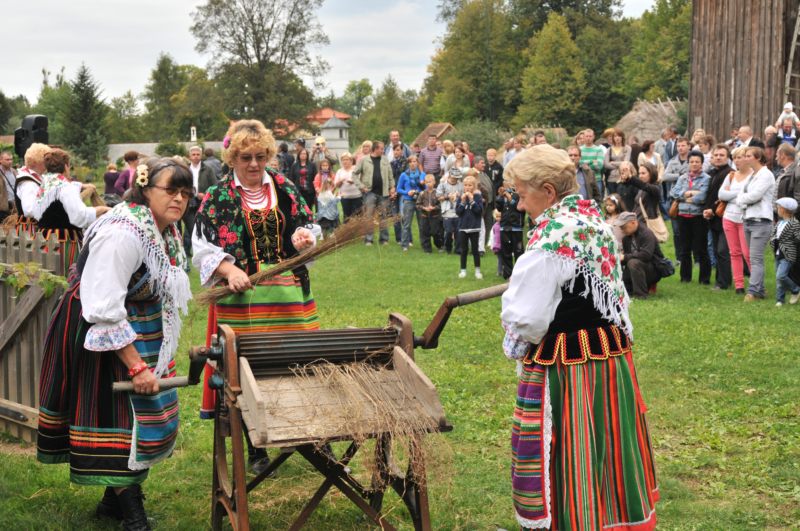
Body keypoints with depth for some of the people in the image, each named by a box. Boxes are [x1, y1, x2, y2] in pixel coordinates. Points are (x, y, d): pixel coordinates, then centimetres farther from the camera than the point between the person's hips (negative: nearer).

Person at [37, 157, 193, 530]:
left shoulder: (166, 230, 2)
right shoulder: (123, 234, -28)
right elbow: (104, 310, -30)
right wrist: (136, 365, -27)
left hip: (139, 330, 10)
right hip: (101, 333, -10)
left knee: (148, 412, 14)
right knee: (122, 416, -5)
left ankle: (114, 499, 30)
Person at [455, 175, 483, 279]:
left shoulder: (478, 196, -4)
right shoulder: (460, 197, 1)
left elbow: (479, 210, -14)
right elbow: (457, 212, -5)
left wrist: (472, 200, -19)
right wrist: (462, 202, -16)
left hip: (474, 228, -2)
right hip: (463, 227, 2)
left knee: (475, 250, 5)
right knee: (464, 250, 9)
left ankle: (477, 270, 12)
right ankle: (463, 270, 16)